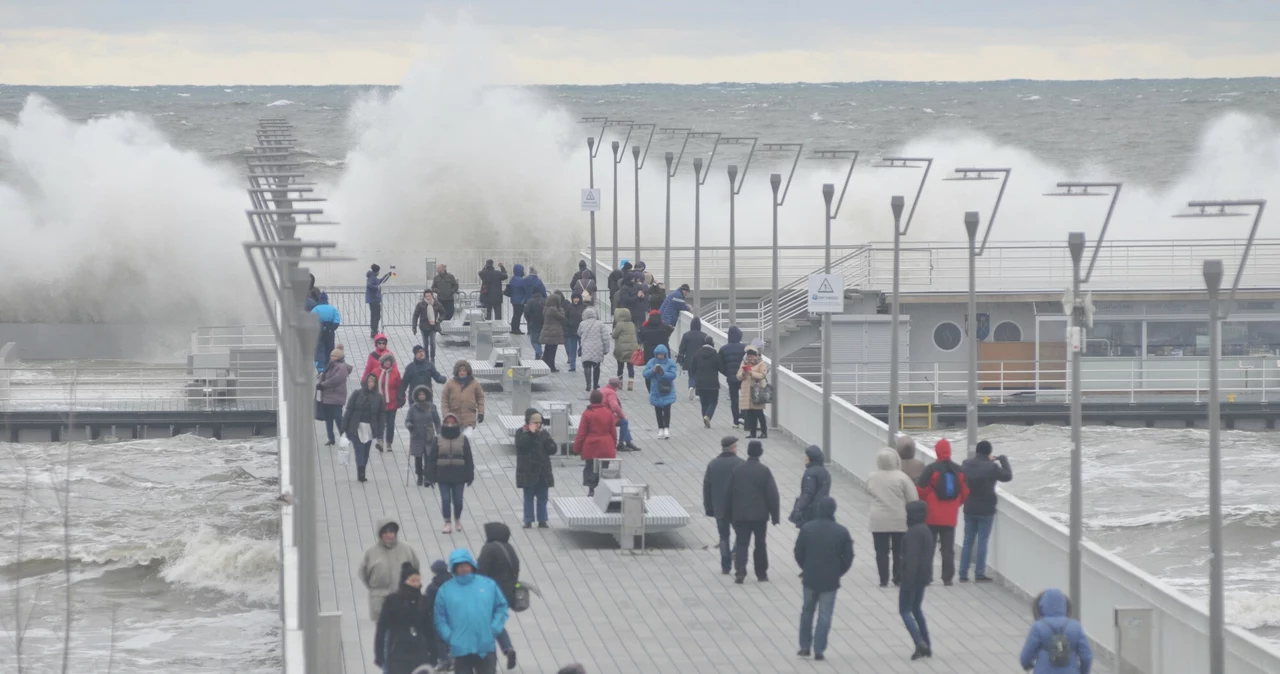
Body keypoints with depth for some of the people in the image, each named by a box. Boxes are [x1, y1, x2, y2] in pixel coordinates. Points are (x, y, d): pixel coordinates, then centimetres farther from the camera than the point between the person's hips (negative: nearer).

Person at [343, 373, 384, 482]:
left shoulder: (378, 397, 3)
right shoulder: (357, 394, -2)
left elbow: (381, 414, 5)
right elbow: (349, 410, -2)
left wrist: (379, 432, 0)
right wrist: (345, 427, -5)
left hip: (370, 428, 2)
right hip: (356, 427, -2)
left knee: (365, 452, 7)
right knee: (359, 450, -9)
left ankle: (361, 474, 15)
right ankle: (361, 474, -14)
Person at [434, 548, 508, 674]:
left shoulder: (489, 584, 5)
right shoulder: (445, 590, 2)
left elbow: (501, 607, 9)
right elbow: (440, 619, 1)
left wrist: (494, 629, -4)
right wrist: (450, 637, -12)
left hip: (486, 648, 1)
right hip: (461, 649, -1)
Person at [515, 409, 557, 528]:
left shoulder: (543, 433, 6)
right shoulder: (521, 433, -5)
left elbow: (552, 449, 3)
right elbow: (522, 445, -24)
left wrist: (547, 439, -15)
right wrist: (530, 433, -23)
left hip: (543, 472, 4)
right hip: (528, 472, -4)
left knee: (542, 498, 7)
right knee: (529, 497, 3)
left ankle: (542, 521, 13)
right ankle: (528, 521, 8)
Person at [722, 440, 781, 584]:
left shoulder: (736, 470, 0)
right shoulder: (764, 471, -8)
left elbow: (728, 494, 4)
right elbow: (772, 495, -8)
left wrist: (729, 514, 14)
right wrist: (775, 515, -1)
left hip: (740, 514, 1)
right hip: (760, 514, -1)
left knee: (741, 543, 3)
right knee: (760, 543, 11)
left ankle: (740, 571, -16)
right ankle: (761, 573, 16)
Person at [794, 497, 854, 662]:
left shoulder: (807, 528, -6)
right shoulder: (842, 532, -8)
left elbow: (798, 553, 0)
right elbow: (848, 558, -4)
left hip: (810, 578, 1)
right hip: (830, 580, -1)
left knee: (807, 611, 18)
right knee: (825, 615, 5)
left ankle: (805, 647, 20)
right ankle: (819, 650, 2)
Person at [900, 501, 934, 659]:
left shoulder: (913, 533, -19)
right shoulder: (926, 530, 11)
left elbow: (912, 557, -24)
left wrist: (908, 579, -24)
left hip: (912, 576, -9)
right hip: (923, 576, 9)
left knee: (905, 610, -1)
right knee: (916, 609, 19)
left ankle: (920, 643, -16)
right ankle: (927, 645, 16)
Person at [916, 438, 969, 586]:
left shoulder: (931, 469, -11)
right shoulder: (959, 471, 1)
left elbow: (921, 490, -11)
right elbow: (965, 492, 6)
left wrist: (924, 504, 9)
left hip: (932, 517, -3)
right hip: (950, 517, 3)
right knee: (948, 549, 7)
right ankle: (947, 578, 3)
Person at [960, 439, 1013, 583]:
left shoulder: (966, 464, -2)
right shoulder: (991, 467, -18)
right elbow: (1007, 476, -7)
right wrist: (1004, 460, 9)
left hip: (969, 509, 5)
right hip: (986, 510, -5)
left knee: (968, 541, 11)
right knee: (982, 541, 2)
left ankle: (963, 574, 11)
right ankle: (979, 574, 2)